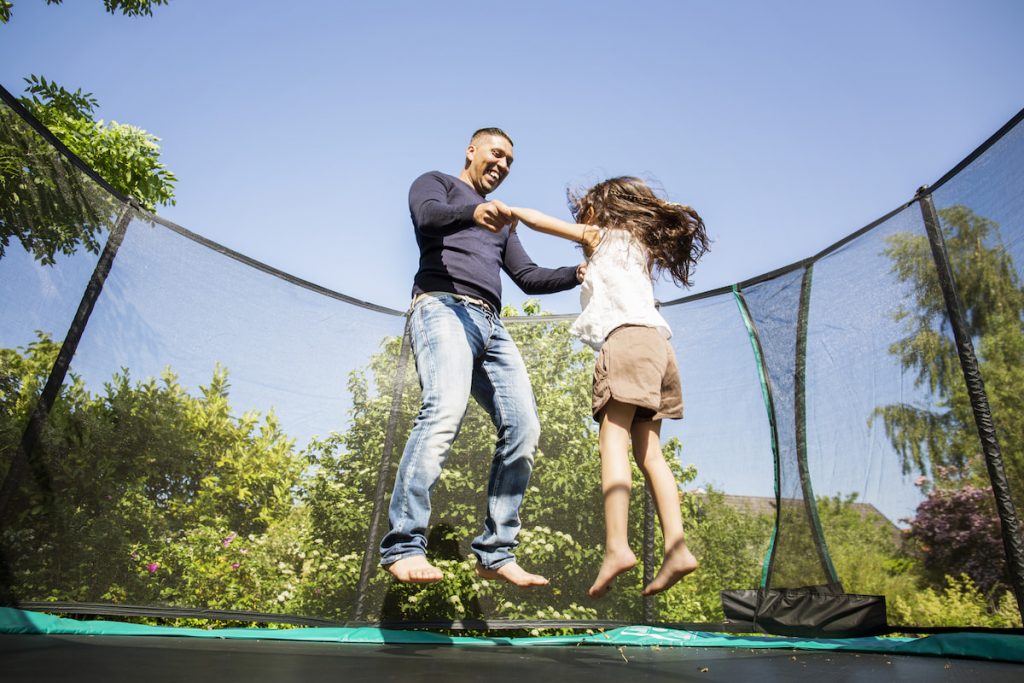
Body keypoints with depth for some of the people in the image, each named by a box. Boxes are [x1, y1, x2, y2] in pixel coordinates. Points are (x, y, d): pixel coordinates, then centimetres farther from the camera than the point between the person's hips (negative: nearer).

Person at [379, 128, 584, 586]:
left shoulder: (499, 223, 36)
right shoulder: (436, 183, 17)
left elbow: (528, 277, 30)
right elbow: (427, 216, -7)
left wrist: (578, 273, 15)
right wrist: (473, 211, -28)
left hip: (491, 325, 7)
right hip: (443, 307, -6)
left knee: (522, 429, -9)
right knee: (445, 408, -30)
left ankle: (495, 553, -4)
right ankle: (403, 546, -30)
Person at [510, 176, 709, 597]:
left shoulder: (603, 235, 14)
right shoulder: (642, 249, 32)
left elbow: (541, 221, 18)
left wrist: (512, 210, 33)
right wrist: (589, 270, 45)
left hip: (627, 337, -7)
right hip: (657, 342, 7)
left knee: (613, 439, -16)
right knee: (647, 449, 0)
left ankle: (617, 546, -26)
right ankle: (676, 548, -9)